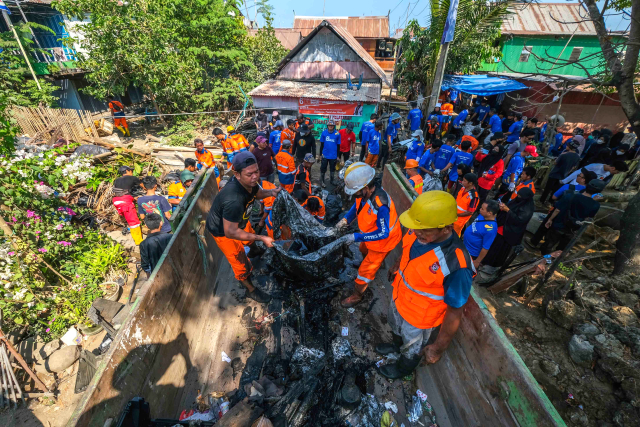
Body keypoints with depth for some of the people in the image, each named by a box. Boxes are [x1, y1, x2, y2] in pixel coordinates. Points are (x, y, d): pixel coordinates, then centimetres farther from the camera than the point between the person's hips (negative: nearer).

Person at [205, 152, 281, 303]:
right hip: (222, 230, -7)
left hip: (239, 220, 8)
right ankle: (251, 290, 36)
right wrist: (261, 238, -33)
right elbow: (230, 232, -35)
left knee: (251, 239, 31)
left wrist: (270, 192, -20)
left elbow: (257, 193, 2)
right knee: (241, 263, 9)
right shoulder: (234, 199, -45)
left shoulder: (249, 181, -22)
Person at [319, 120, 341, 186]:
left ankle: (331, 180, 36)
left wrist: (338, 156, 3)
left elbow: (338, 145, 1)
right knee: (323, 168, 7)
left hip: (333, 155, 0)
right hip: (325, 155, 0)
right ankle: (322, 181, 23)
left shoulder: (337, 133, -6)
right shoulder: (324, 132, -3)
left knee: (332, 169, 17)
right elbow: (322, 144, 4)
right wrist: (320, 154, 5)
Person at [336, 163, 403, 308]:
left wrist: (357, 237, -30)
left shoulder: (380, 205, -44)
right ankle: (376, 263, 68)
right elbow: (357, 205, 0)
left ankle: (357, 295, 34)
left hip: (383, 240, -8)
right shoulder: (365, 191, -22)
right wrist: (345, 220, -12)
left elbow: (383, 233, -34)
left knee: (366, 269, 9)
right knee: (364, 250, 35)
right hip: (371, 233, 8)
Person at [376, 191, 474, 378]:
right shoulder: (418, 233, -23)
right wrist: (397, 265, 20)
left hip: (418, 317, -5)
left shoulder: (456, 265, -41)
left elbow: (454, 313, -27)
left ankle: (403, 369, 61)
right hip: (398, 298, 5)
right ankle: (396, 345, 69)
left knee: (412, 349, 28)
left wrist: (438, 348, -17)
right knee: (396, 328, 36)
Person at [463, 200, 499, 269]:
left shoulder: (490, 229, -36)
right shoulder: (483, 215, -12)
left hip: (472, 254, -7)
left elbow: (485, 248, -28)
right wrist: (465, 235, 20)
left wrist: (477, 261, -17)